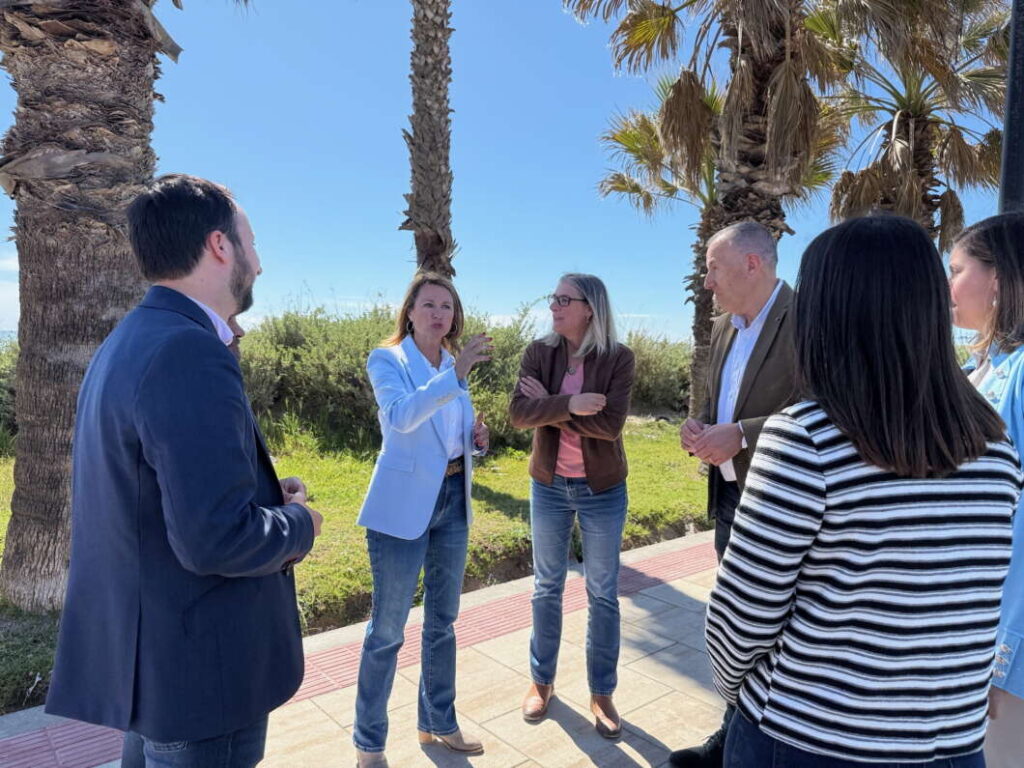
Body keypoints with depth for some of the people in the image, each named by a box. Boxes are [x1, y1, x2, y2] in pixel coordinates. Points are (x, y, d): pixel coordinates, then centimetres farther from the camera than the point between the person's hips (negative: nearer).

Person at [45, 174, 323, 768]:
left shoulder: (127, 342, 6)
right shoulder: (190, 353, -26)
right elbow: (215, 538, -31)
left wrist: (262, 491, 5)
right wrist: (299, 524, -12)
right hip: (202, 669, -9)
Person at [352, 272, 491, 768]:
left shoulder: (455, 366, 9)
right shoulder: (386, 360, -9)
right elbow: (401, 416, -28)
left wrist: (476, 438, -2)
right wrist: (455, 374, -37)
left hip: (453, 499, 6)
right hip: (403, 503, -6)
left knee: (442, 621, 18)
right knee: (387, 630, 5)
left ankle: (439, 723, 36)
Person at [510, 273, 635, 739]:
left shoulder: (618, 357, -11)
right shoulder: (538, 353, -5)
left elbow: (610, 424, -22)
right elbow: (519, 414, -15)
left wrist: (550, 406, -19)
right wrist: (569, 405, -28)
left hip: (602, 491, -2)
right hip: (549, 487, 2)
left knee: (603, 594, 9)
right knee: (547, 587, 15)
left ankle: (602, 692, 27)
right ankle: (541, 681, 33)